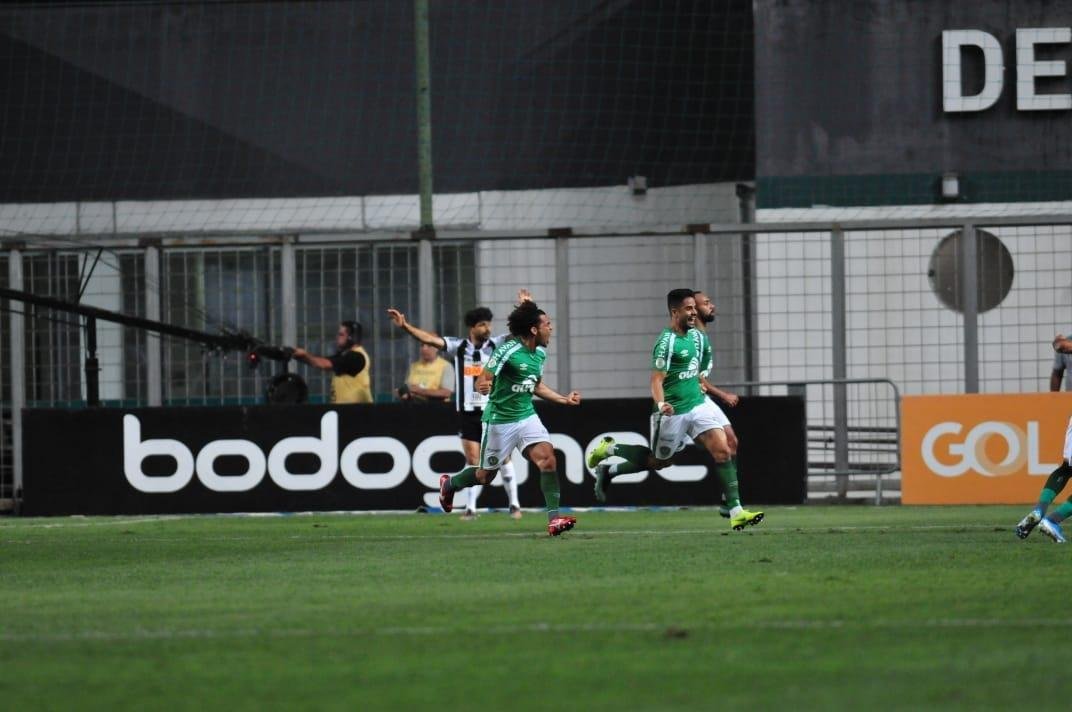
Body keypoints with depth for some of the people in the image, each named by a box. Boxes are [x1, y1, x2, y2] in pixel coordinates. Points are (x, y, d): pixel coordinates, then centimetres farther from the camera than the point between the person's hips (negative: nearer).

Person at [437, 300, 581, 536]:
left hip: (527, 416, 6)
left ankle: (554, 518, -18)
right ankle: (449, 484, 41)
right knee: (486, 475, 9)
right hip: (500, 418, -6)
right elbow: (482, 380, -19)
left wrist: (564, 399, 18)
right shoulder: (508, 350, -20)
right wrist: (483, 386, -43)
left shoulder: (540, 353, 5)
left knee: (547, 458, -17)